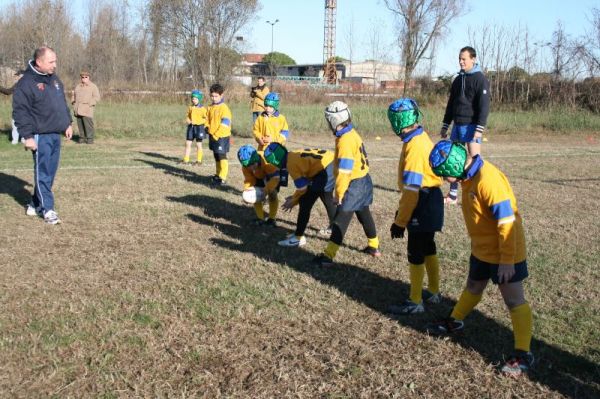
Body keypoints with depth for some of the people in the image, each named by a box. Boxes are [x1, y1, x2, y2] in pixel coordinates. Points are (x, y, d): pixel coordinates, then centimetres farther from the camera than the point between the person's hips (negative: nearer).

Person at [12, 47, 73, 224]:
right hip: (40, 136, -8)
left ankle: (35, 204, 23)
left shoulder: (54, 79, 13)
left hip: (56, 135, 8)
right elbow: (20, 112, -14)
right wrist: (27, 136, -18)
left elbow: (63, 103, 24)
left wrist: (68, 123, 18)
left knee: (49, 173, 11)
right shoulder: (26, 83, -13)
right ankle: (48, 209, 1)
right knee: (43, 173, -4)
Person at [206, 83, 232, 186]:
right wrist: (208, 128, 2)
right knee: (216, 157, 17)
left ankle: (222, 178, -11)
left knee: (222, 156, -10)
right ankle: (218, 175, 28)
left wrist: (216, 135, -17)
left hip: (222, 136, -8)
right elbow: (208, 120, 21)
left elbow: (225, 123, -18)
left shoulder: (224, 108, -13)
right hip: (213, 136, 8)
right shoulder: (210, 107, 11)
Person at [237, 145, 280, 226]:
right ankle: (260, 218, 7)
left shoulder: (266, 160, -44)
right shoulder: (245, 167, -26)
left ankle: (272, 219, -5)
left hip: (273, 172, -5)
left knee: (272, 193, -21)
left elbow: (276, 177, -43)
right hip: (259, 176, 5)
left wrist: (266, 190, -48)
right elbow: (248, 180, -19)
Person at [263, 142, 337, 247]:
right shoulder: (295, 155, 19)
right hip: (333, 163, 10)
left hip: (326, 171, -10)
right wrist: (295, 197, 21)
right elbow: (305, 182, 23)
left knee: (305, 203, 0)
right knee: (327, 199, 31)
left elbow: (302, 188, -5)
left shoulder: (291, 163, -8)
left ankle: (298, 237, 5)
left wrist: (293, 201, 11)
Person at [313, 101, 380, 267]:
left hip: (354, 185, -10)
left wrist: (339, 193, -17)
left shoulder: (345, 141, -22)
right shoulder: (352, 134, 7)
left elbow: (344, 172, -24)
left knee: (341, 220, -7)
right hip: (363, 181, 10)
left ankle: (328, 255, -6)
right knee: (364, 215, 23)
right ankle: (374, 246, 38)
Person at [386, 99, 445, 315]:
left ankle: (415, 302, 11)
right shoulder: (421, 137, 6)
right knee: (428, 248, 20)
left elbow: (411, 189, -25)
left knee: (416, 252, 0)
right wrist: (402, 211, 20)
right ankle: (433, 292, 34)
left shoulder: (414, 146, -23)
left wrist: (400, 221, -20)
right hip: (430, 201, 10)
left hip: (423, 204, -10)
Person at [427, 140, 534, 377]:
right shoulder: (469, 177, 0)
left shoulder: (488, 180, -29)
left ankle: (523, 354, 5)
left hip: (505, 253, -9)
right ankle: (455, 322, 47)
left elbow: (506, 222, -28)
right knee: (473, 288, 27)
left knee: (514, 300, -2)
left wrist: (507, 260, -25)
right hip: (482, 249, 9)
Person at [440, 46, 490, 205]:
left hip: (471, 126, -7)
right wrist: (445, 126, 17)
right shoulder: (458, 79, 15)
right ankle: (453, 194, 15)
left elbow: (484, 105, -14)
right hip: (457, 126, 7)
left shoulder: (480, 79, -7)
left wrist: (479, 129, -21)